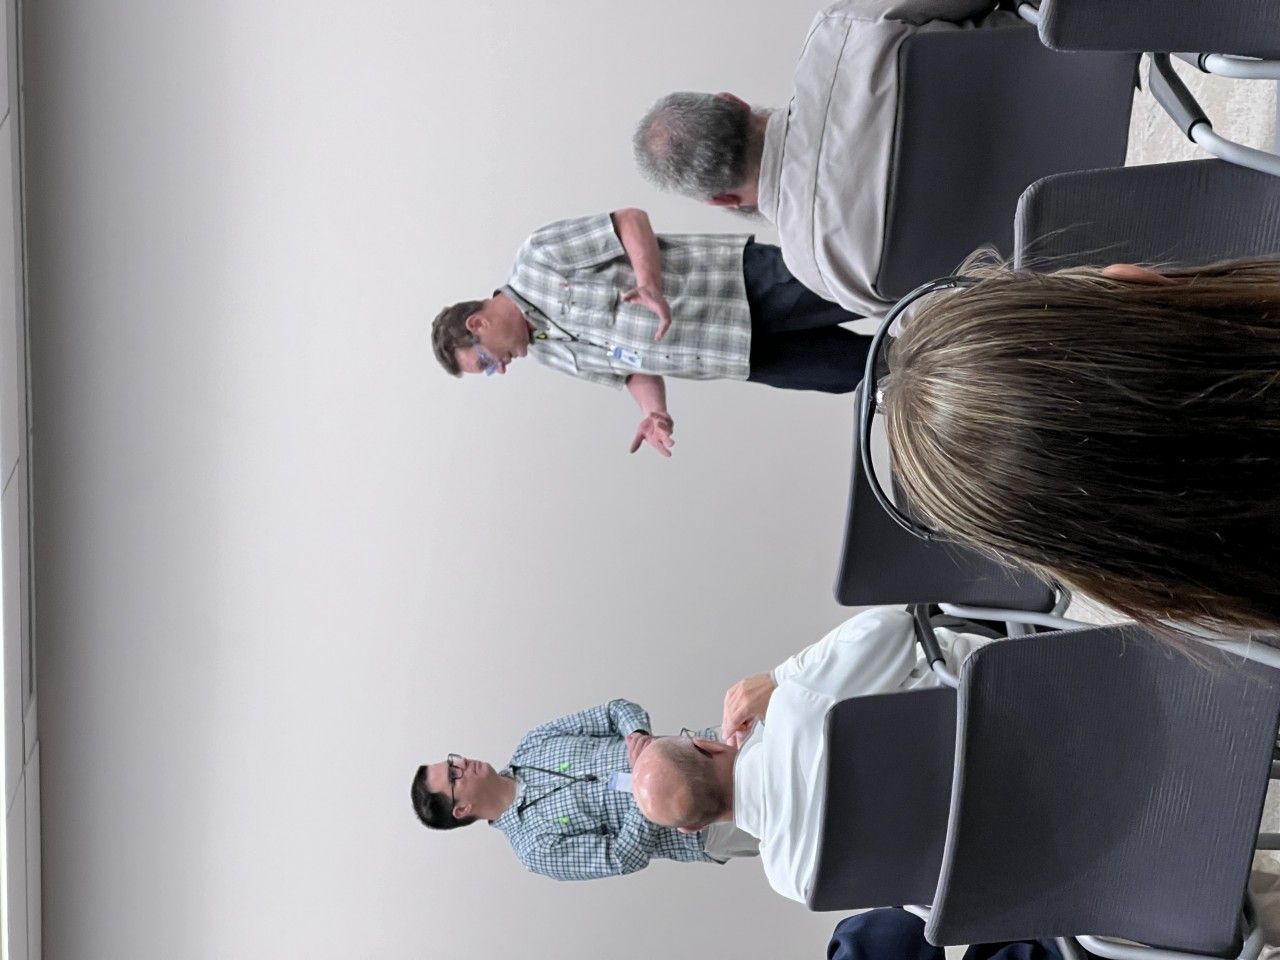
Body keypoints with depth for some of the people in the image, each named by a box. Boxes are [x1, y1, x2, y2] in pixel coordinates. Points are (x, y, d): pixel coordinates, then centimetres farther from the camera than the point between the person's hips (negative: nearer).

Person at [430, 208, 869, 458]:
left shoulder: (539, 255, -11)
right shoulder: (552, 353, 11)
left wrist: (649, 283, -33)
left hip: (749, 279, -6)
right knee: (854, 368, 1)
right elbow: (635, 366, 13)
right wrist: (655, 412, -9)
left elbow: (632, 219, -15)